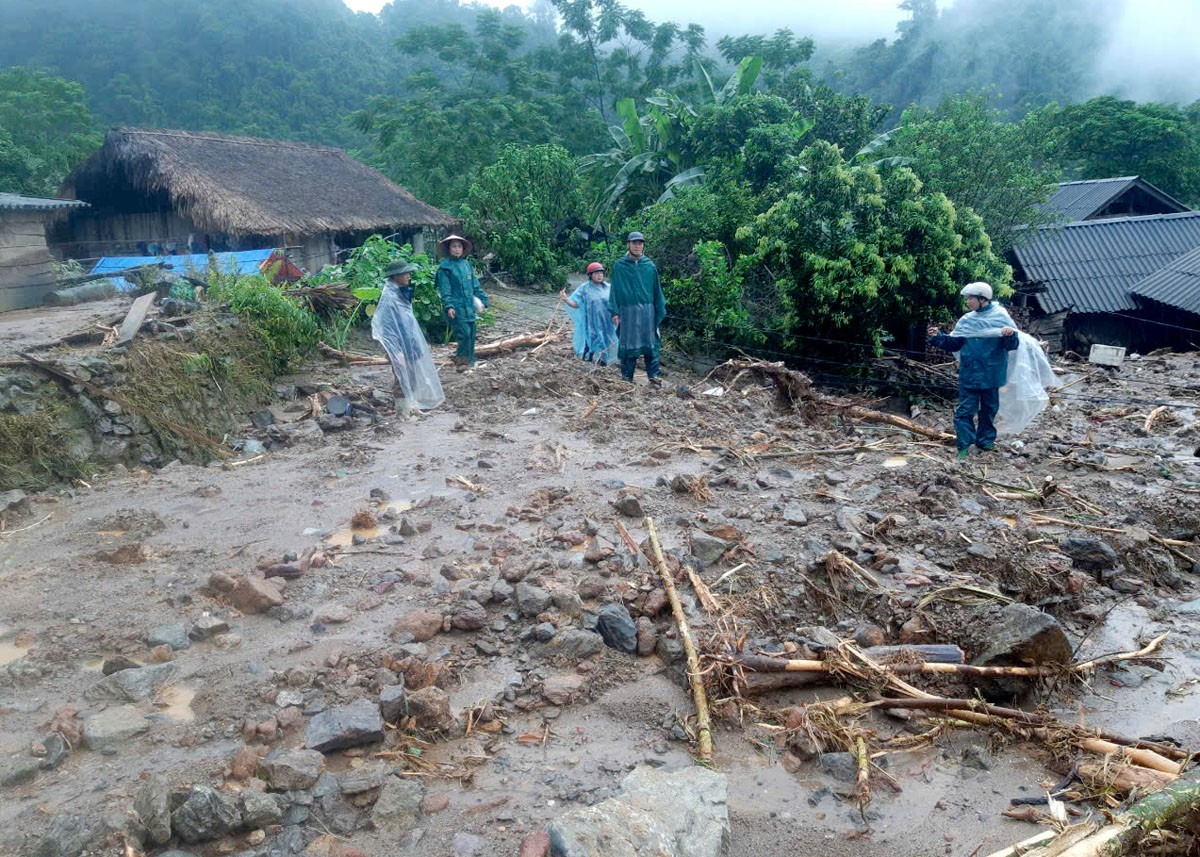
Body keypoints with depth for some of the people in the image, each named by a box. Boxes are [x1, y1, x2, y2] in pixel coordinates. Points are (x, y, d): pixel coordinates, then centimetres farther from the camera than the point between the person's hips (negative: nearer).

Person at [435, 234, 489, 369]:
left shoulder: (466, 264, 12)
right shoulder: (445, 267, -5)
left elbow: (475, 284, 17)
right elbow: (445, 289, -11)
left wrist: (482, 298, 12)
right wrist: (448, 306, -20)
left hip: (469, 305, 6)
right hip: (457, 307, -6)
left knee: (471, 333, 9)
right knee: (464, 333, -13)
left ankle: (469, 359, 21)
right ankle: (462, 359, 0)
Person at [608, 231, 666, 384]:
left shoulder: (649, 266, 5)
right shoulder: (619, 266, 1)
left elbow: (657, 290, 9)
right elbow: (614, 289, 2)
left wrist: (660, 310, 7)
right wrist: (614, 311, -5)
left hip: (648, 310, 1)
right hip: (628, 311, -1)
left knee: (651, 343, 3)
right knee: (628, 344, 3)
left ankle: (653, 375, 9)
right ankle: (626, 377, 11)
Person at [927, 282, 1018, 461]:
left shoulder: (1001, 317, -6)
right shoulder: (966, 320, 3)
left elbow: (1013, 345, -9)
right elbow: (953, 344, 8)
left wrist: (1010, 335, -30)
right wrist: (937, 337, -6)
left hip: (991, 374, -2)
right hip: (969, 374, 2)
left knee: (989, 409, 14)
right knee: (965, 410, -3)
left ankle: (985, 440, 29)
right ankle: (964, 446, 0)